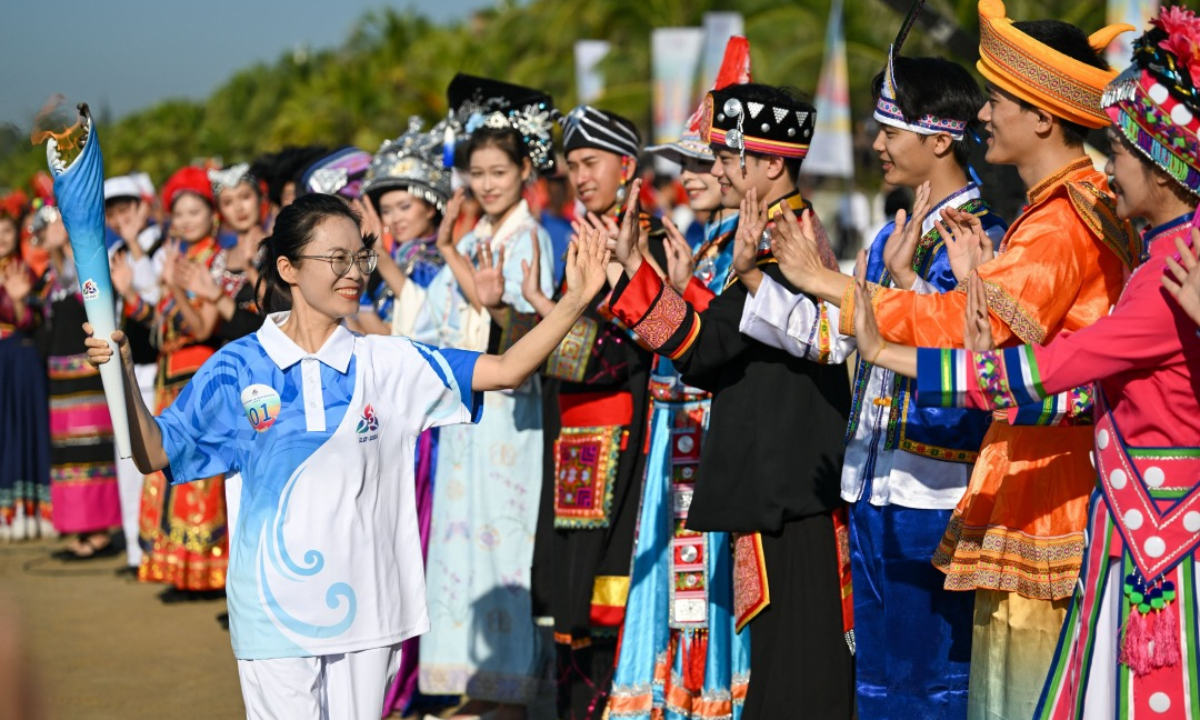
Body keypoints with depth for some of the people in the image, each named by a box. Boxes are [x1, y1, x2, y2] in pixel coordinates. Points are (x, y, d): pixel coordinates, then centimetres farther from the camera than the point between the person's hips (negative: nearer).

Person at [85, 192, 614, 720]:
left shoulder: (387, 363, 2)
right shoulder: (238, 368, -2)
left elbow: (505, 371, -2)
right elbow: (154, 454, -2)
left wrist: (575, 302, -13)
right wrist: (123, 376, -17)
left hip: (366, 609, 2)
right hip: (277, 611, -2)